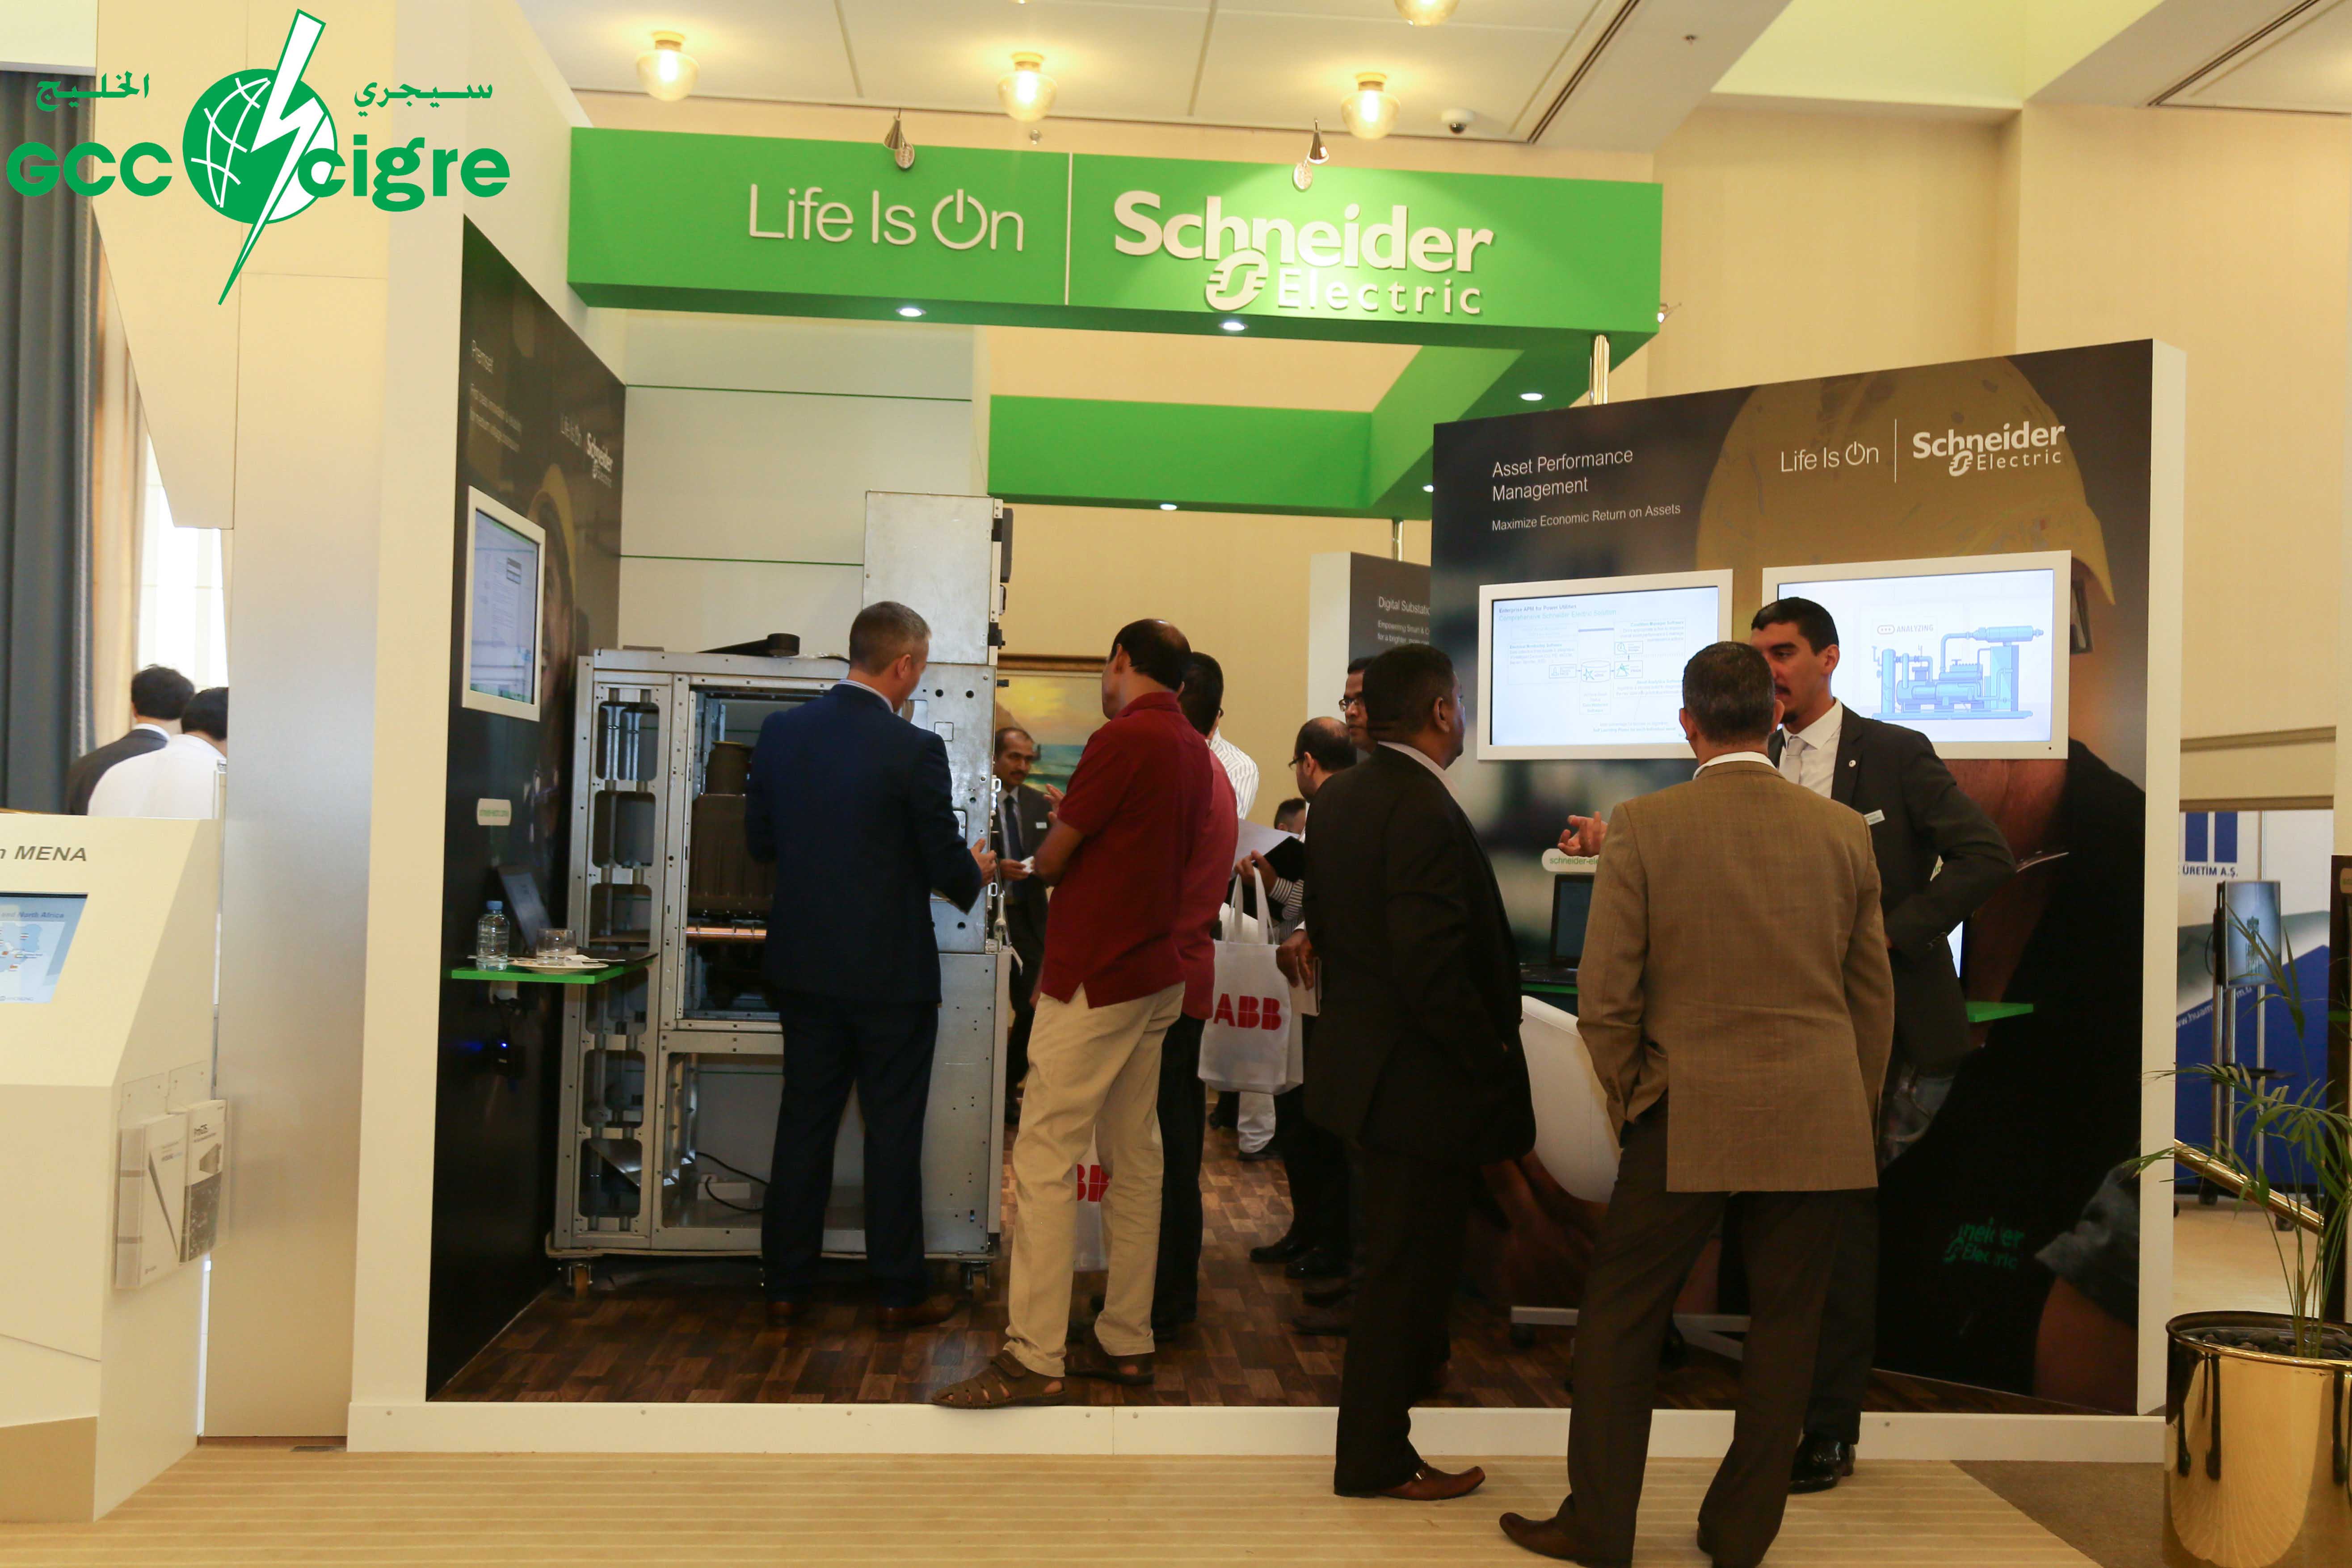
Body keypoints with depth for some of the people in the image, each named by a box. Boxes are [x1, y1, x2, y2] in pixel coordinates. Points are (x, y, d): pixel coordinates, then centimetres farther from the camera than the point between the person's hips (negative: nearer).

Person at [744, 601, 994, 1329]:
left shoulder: (781, 731, -2)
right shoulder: (915, 750, -17)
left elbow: (759, 840, 7)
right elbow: (949, 867, -10)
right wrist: (976, 873, 12)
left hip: (804, 967, 5)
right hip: (890, 971, -4)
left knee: (804, 1123, 14)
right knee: (893, 1131, 7)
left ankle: (786, 1285, 21)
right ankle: (899, 1291, 16)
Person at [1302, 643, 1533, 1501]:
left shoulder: (1339, 796, 5)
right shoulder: (1426, 814, -24)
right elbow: (1436, 972, -27)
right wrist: (1493, 1067, -16)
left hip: (1359, 1056, 9)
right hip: (1421, 1075, -9)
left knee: (1400, 1245, 28)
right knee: (1410, 1257, 3)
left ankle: (1408, 1365, 48)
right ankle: (1375, 1457, 15)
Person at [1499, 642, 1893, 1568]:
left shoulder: (1643, 828, -8)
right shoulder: (1843, 832, 2)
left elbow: (1603, 997, -7)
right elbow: (1874, 997, 9)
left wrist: (1630, 1103, 8)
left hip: (1687, 1119, -3)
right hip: (1819, 1128, 3)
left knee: (1620, 1320, 10)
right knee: (1783, 1326, 13)